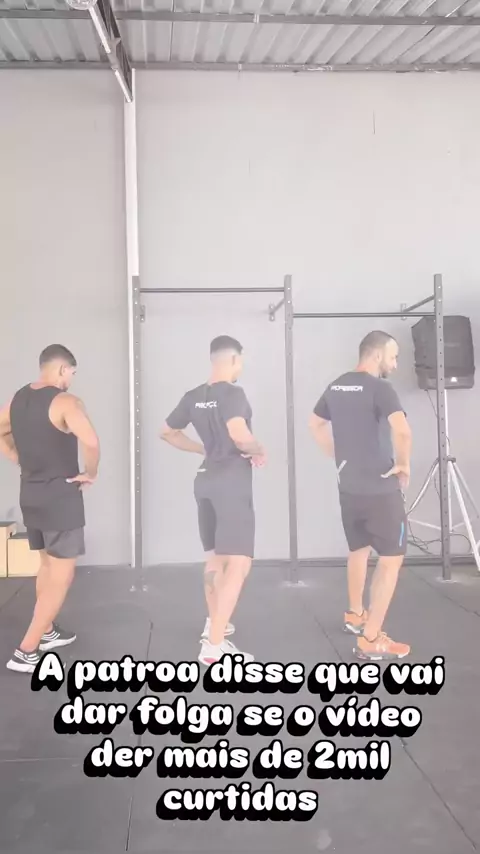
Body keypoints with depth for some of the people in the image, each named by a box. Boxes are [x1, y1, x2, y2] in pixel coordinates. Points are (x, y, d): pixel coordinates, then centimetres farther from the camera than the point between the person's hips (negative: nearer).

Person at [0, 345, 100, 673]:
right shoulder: (65, 401, -17)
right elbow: (91, 442, -31)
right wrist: (91, 474, -14)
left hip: (30, 493, 8)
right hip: (61, 496, -8)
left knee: (48, 564, 23)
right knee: (62, 574, 0)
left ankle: (47, 633, 35)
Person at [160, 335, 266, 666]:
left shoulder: (194, 397, 9)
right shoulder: (233, 393, -14)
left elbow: (168, 432, 20)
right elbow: (239, 435, -31)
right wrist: (259, 451, -11)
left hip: (206, 479, 9)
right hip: (232, 481, -9)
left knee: (215, 558, 22)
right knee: (239, 562, -9)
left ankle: (214, 623, 36)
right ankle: (214, 646, -13)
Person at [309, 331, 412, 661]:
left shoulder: (336, 386, 8)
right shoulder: (380, 388, -16)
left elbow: (315, 425, 22)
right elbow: (402, 430, -32)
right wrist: (403, 464, -15)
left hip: (349, 486, 8)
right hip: (380, 489, -8)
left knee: (359, 550, 24)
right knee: (391, 558, 0)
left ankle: (355, 615, 40)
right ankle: (371, 640, 0)